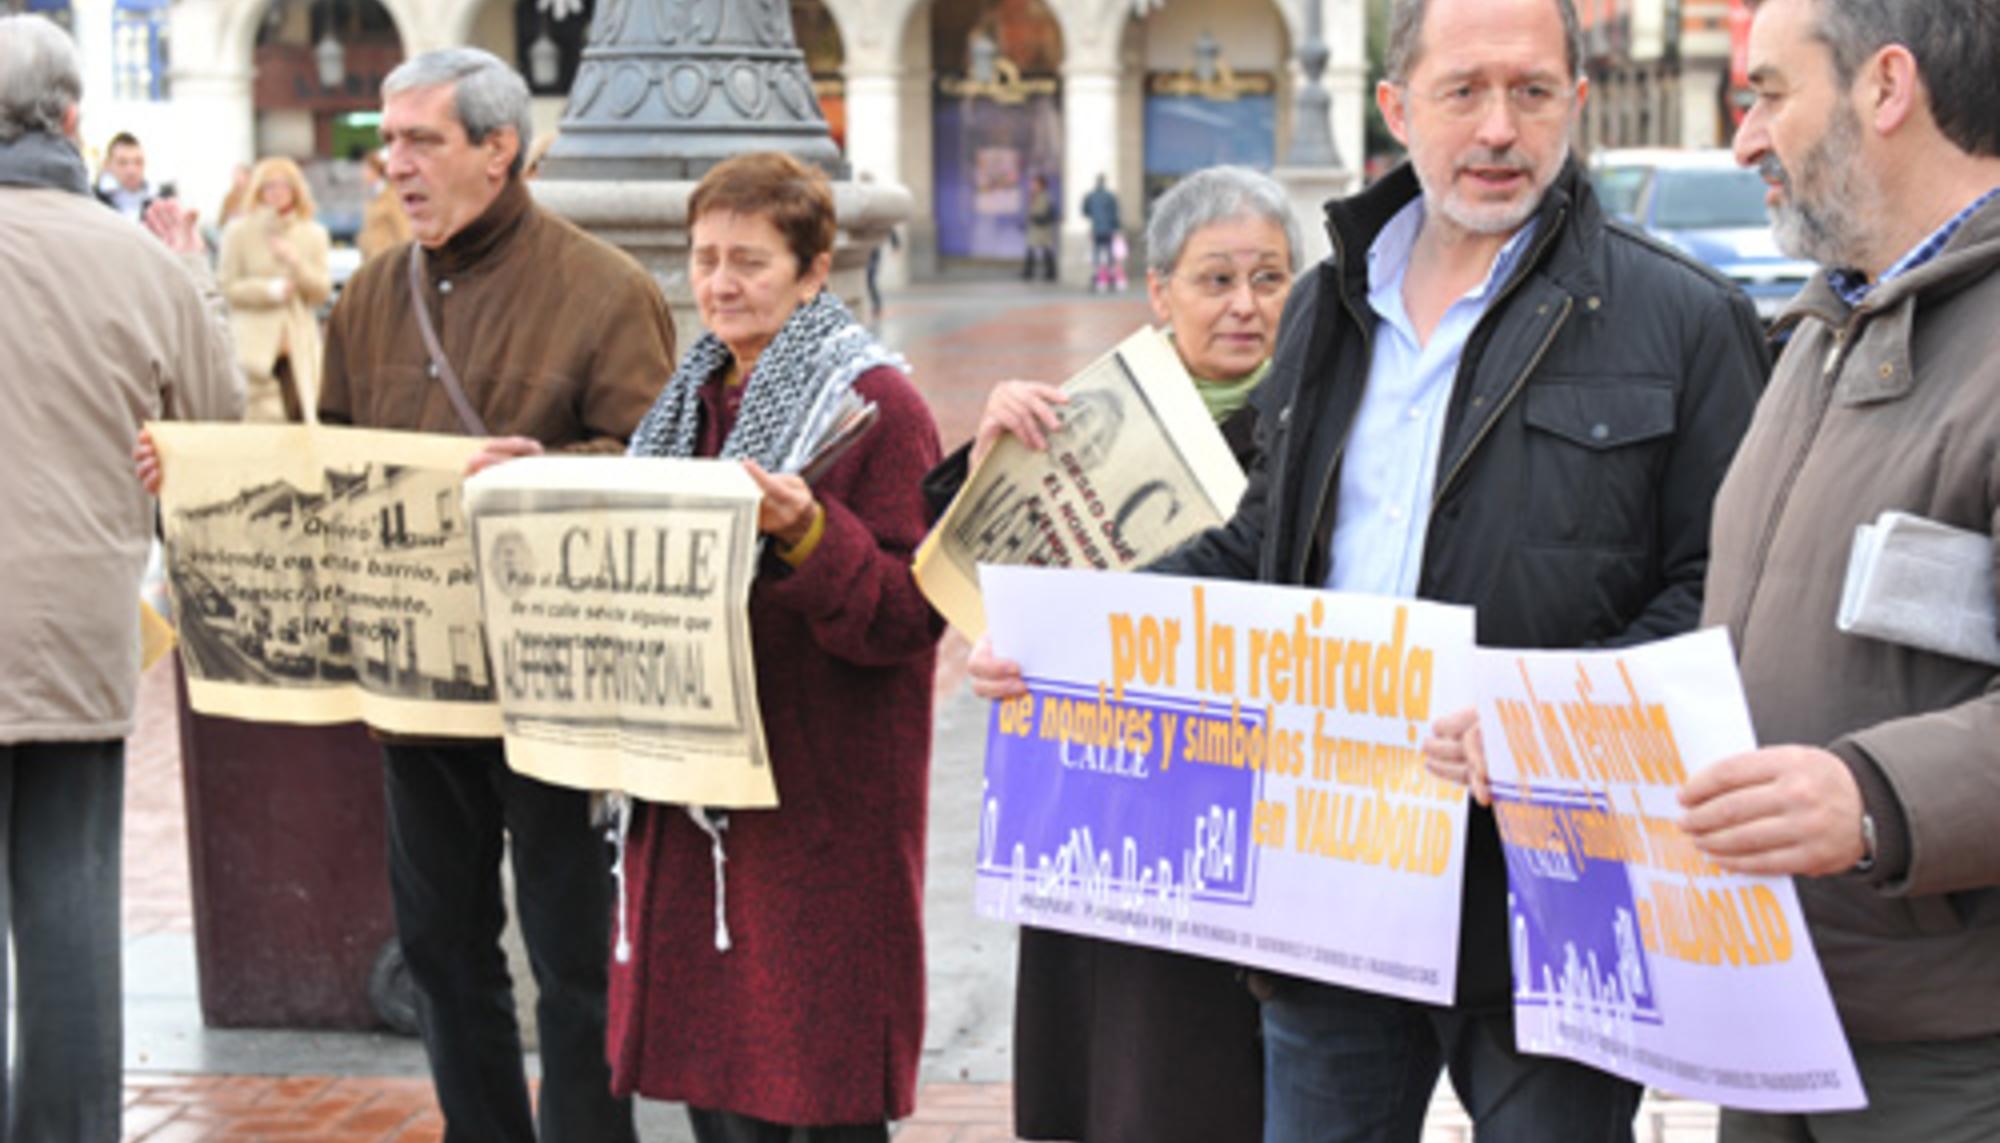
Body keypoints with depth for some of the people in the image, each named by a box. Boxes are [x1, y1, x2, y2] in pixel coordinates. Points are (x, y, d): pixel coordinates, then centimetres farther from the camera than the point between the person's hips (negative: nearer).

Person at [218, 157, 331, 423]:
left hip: (300, 350, 3)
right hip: (255, 347, -3)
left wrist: (295, 261, -8)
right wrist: (272, 289, -8)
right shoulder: (238, 232, 6)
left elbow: (322, 292, 7)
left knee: (301, 418, -5)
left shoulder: (314, 235, 13)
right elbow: (226, 286, 1)